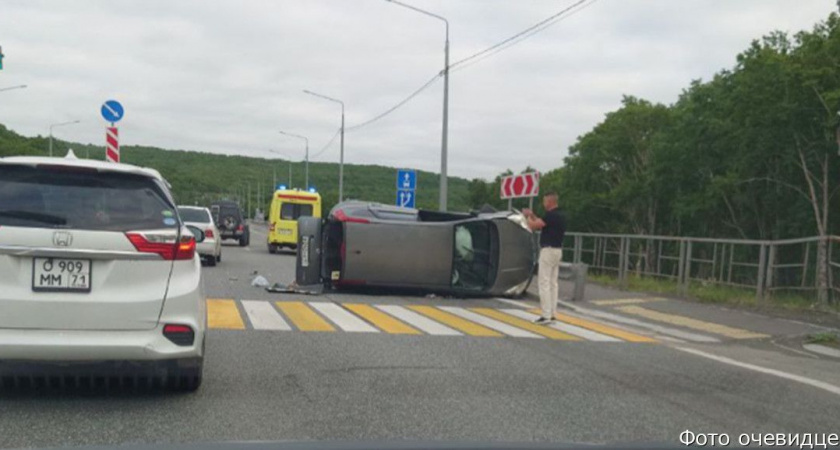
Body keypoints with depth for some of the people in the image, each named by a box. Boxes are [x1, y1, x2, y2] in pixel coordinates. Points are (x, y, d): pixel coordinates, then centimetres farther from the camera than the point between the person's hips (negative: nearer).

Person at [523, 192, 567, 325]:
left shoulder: (551, 215, -18)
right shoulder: (560, 215, 13)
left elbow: (533, 226, -19)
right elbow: (541, 224, 25)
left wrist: (528, 216, 0)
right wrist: (532, 215, 19)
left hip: (548, 250, -10)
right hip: (557, 251, 10)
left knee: (544, 283, -8)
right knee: (553, 283, 11)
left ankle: (546, 316, -9)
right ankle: (552, 314, 13)